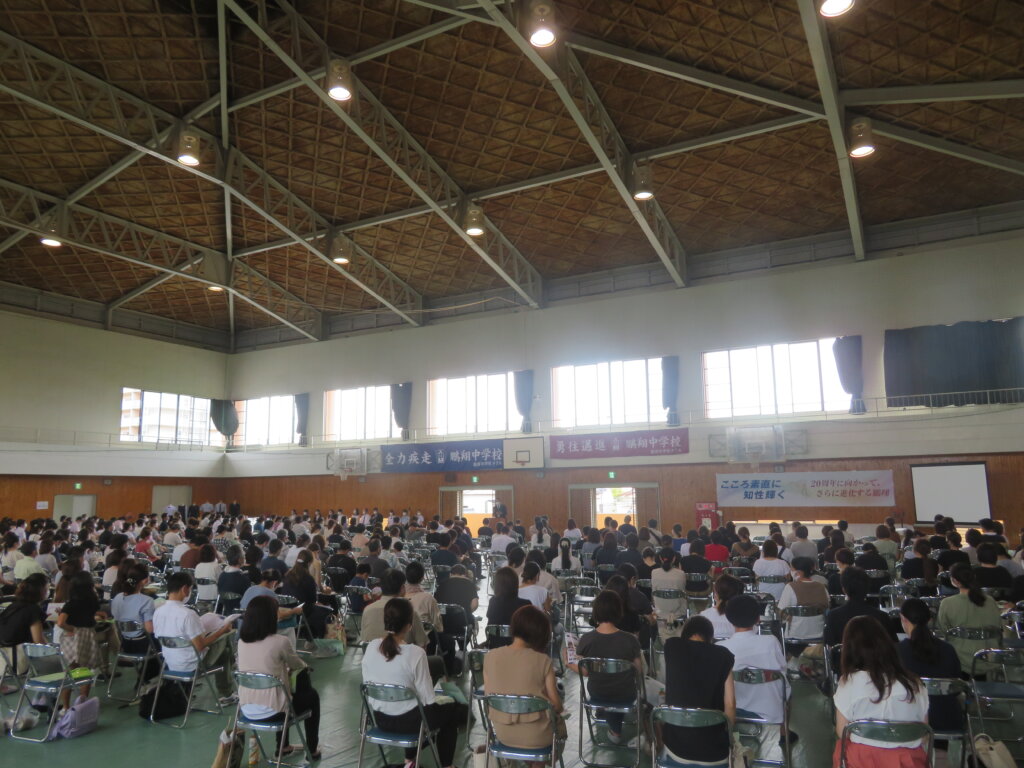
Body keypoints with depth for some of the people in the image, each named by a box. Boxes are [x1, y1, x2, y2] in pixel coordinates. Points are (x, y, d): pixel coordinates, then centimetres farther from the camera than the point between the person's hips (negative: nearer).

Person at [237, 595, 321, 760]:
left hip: (247, 709, 6)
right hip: (270, 710, -6)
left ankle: (283, 747, 44)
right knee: (312, 696, 21)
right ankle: (312, 749, 32)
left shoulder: (241, 641, 0)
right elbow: (298, 666, 2)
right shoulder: (280, 641, -18)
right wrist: (304, 666, 23)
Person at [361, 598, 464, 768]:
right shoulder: (415, 652, -25)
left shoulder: (371, 647, -10)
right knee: (455, 711, 21)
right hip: (407, 720, -5)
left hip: (379, 718, 5)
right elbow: (428, 700, -19)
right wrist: (443, 700, 2)